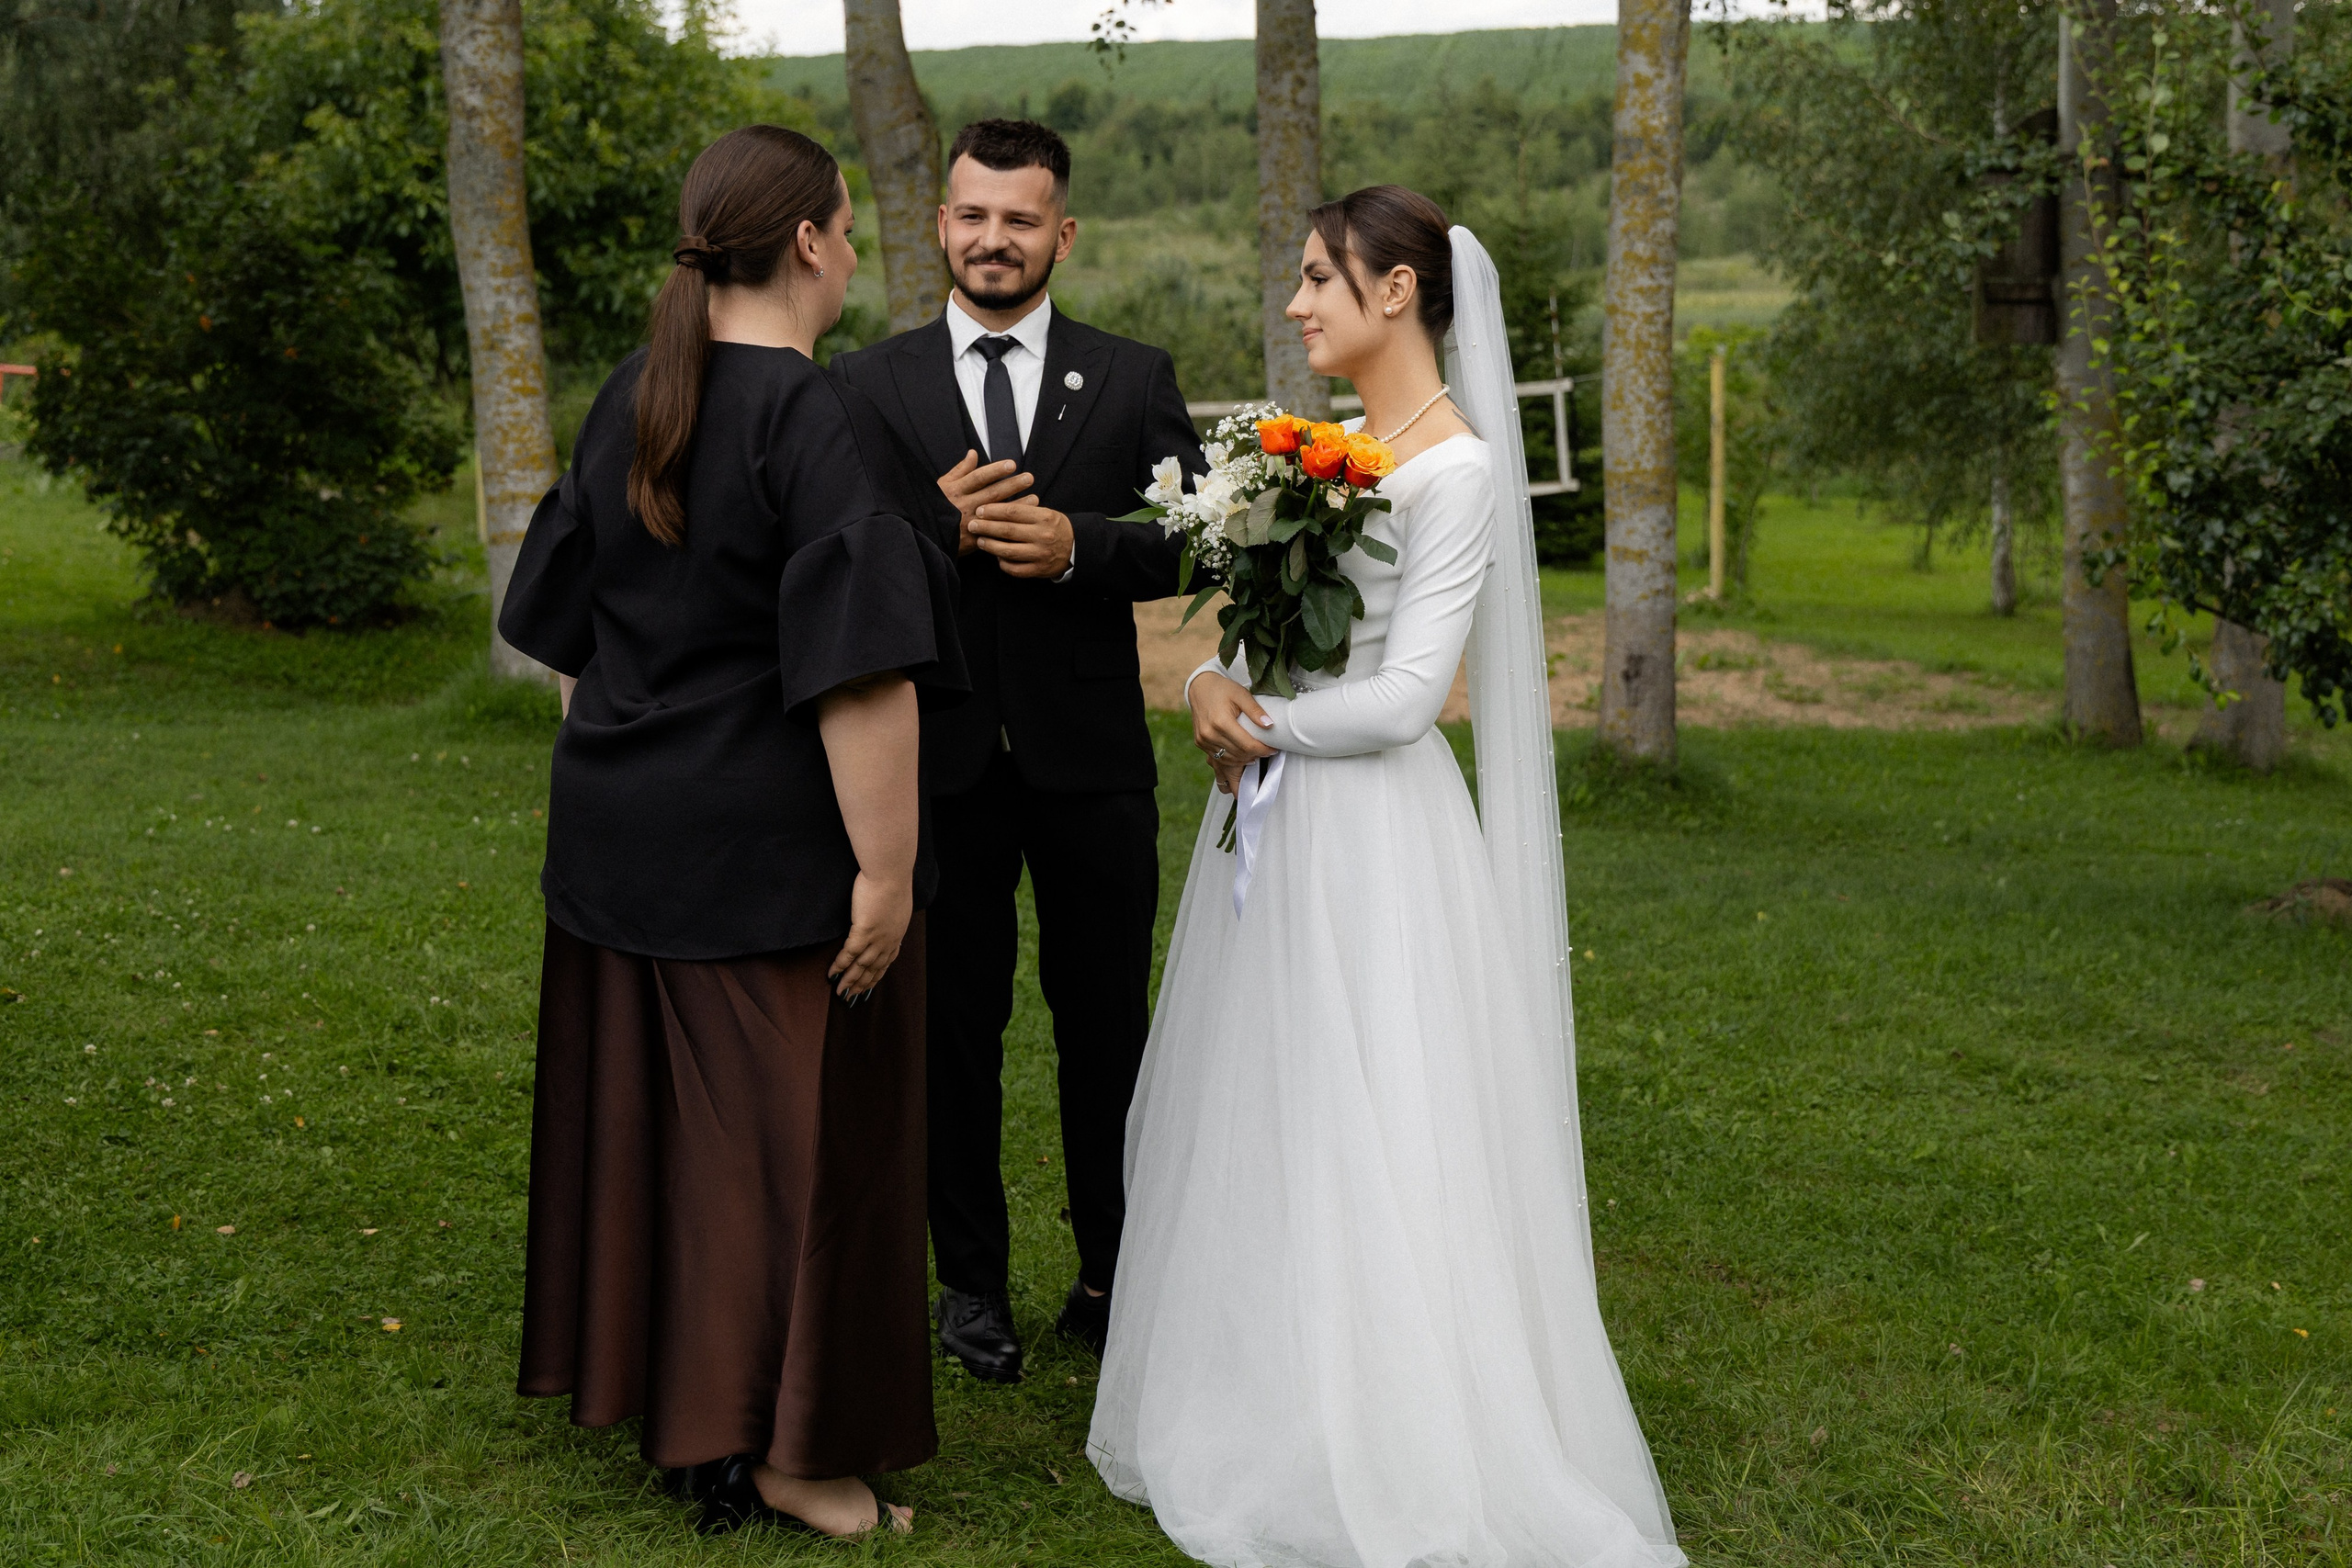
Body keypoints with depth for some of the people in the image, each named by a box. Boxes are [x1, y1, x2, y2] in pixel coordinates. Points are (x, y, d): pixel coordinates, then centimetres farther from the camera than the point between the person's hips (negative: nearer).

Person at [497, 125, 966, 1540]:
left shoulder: (628, 404, 6)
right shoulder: (819, 421, -18)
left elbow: (568, 626, 13)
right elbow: (856, 671, -23)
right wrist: (885, 865, -20)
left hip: (620, 829, 8)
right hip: (775, 847, -8)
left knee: (646, 1108, 17)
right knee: (790, 1131, 3)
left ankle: (645, 1376, 31)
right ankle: (775, 1449, 12)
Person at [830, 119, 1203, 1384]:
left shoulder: (1134, 379, 4)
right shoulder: (868, 385, 4)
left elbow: (1192, 540, -2)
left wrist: (1076, 543, -18)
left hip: (1091, 758, 0)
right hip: (939, 757, 0)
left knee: (1106, 1022, 9)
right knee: (954, 1026, 9)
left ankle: (1113, 1276, 24)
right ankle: (971, 1279, 24)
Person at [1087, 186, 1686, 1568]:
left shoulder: (1459, 469, -14)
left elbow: (1404, 693, -19)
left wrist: (1268, 732, -9)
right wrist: (1217, 683, -6)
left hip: (1370, 830, -9)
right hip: (1274, 821, 9)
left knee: (1365, 1139, -1)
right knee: (1263, 1131, 14)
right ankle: (1271, 1415, 27)